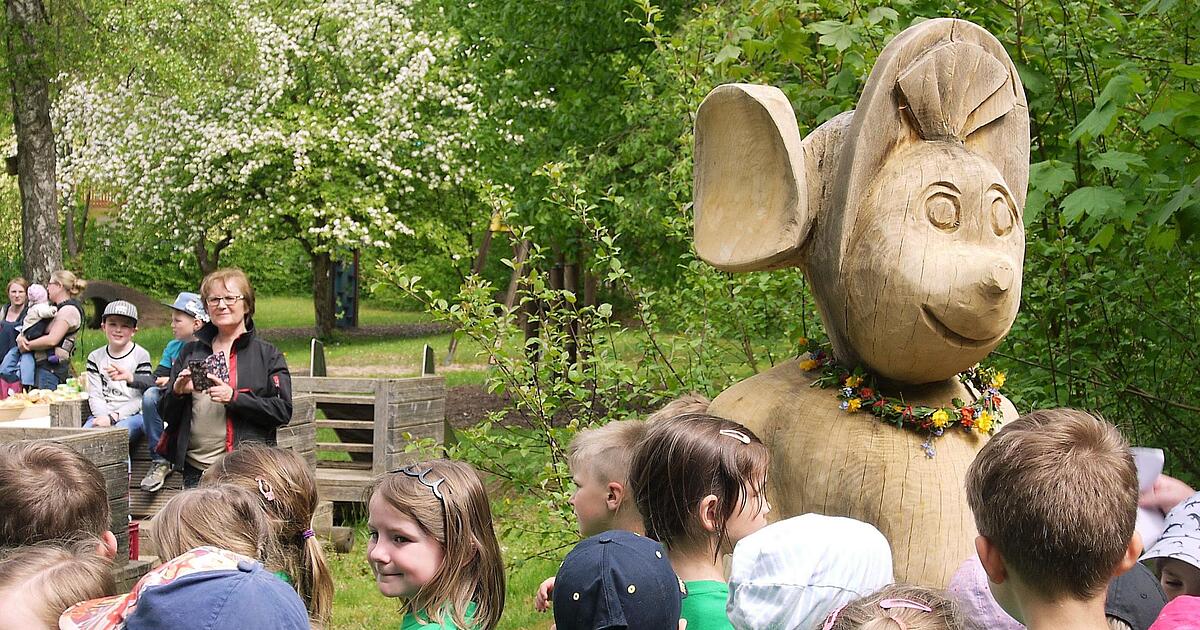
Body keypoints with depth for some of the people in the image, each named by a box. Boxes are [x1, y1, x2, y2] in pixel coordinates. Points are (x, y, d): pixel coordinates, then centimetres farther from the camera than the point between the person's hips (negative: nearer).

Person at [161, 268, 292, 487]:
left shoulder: (267, 354, 5)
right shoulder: (190, 352, 16)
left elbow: (283, 411, -6)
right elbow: (167, 415, 17)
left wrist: (234, 397, -15)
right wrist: (177, 392, -5)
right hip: (195, 469, 4)